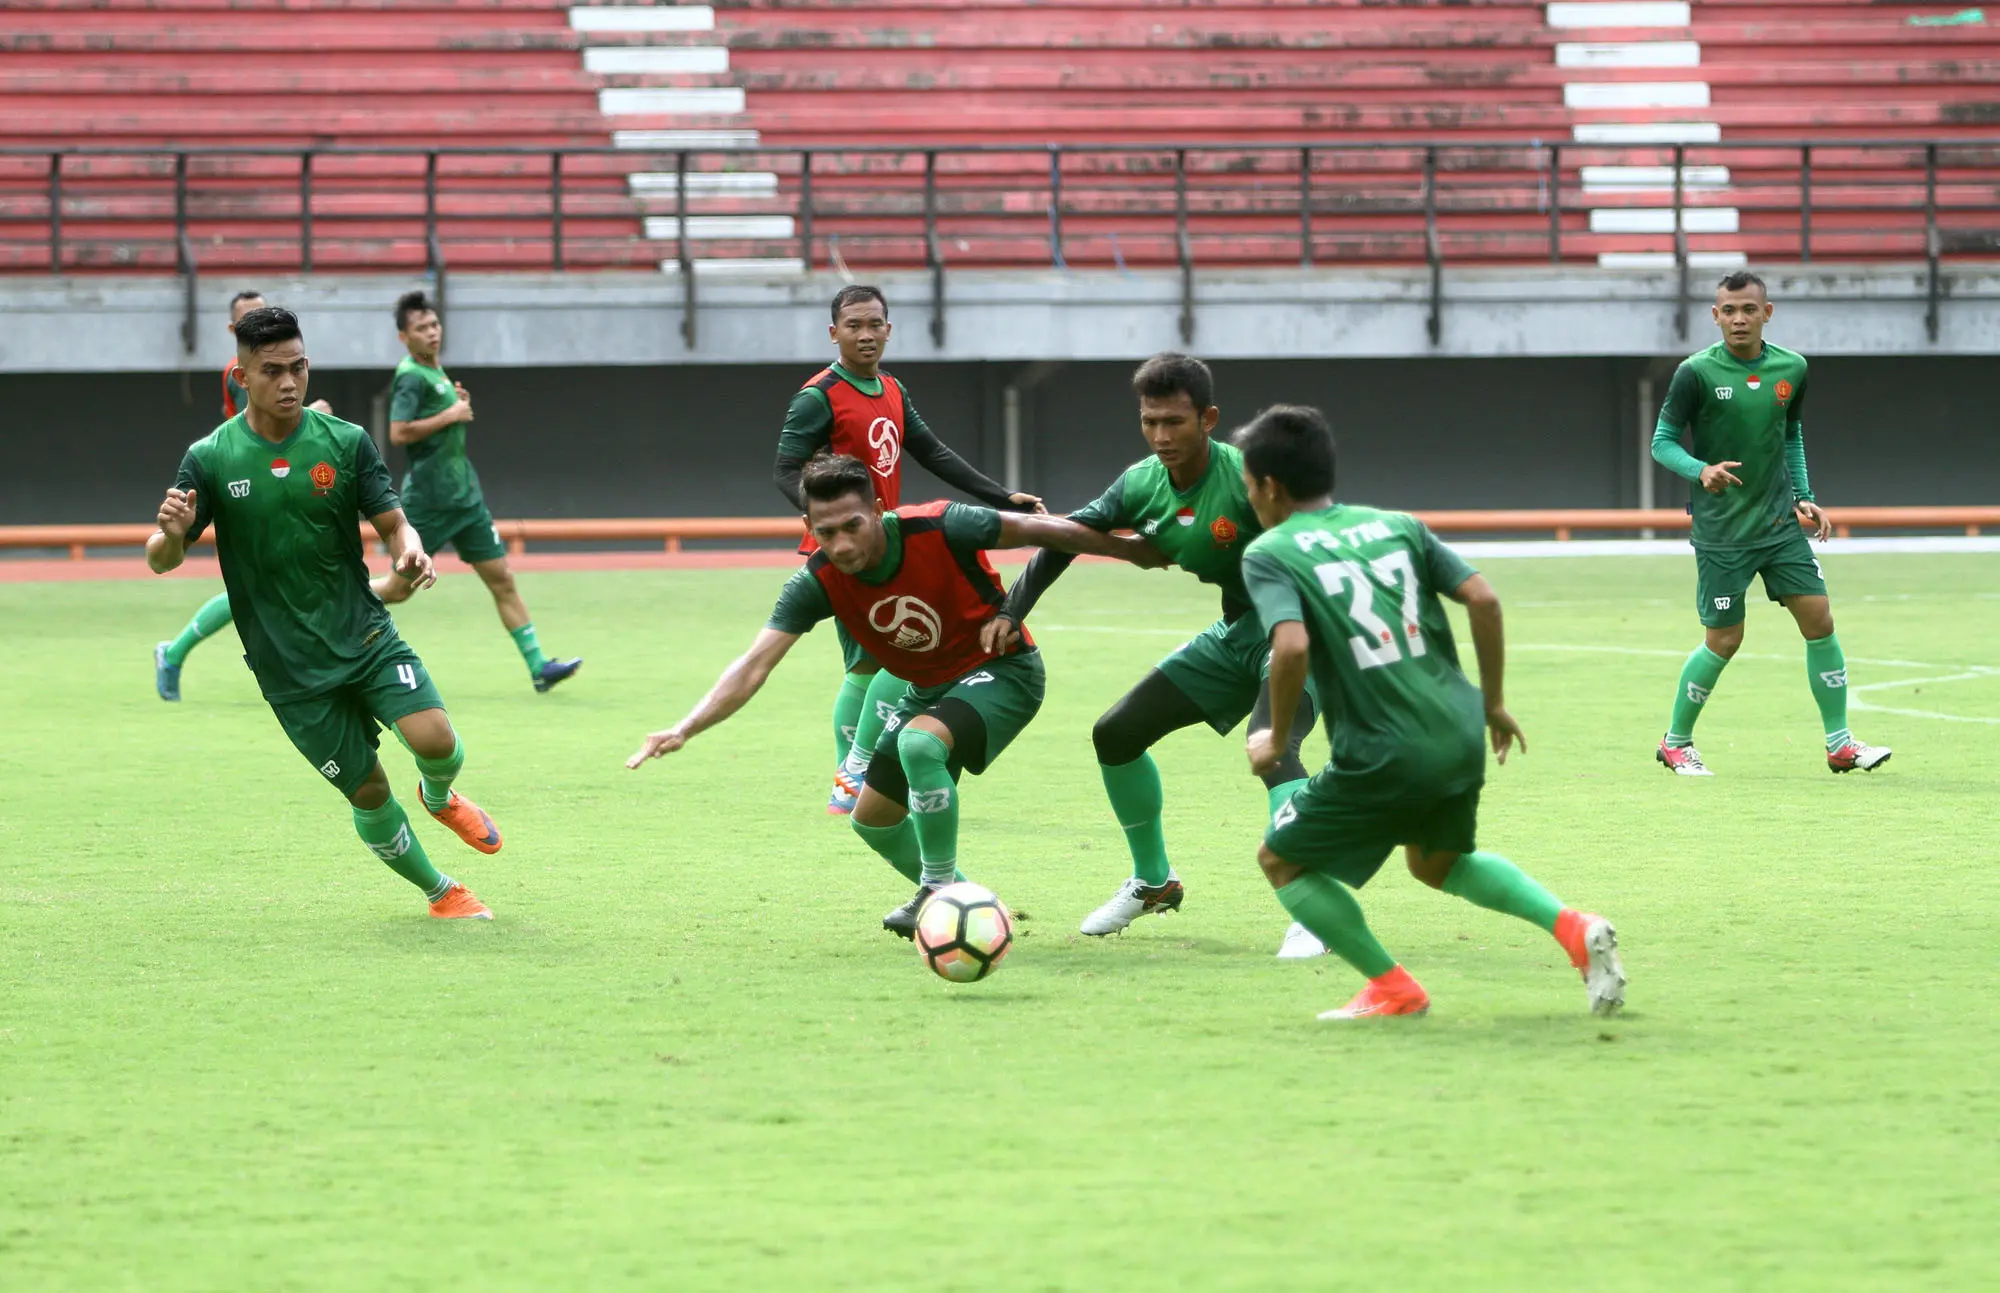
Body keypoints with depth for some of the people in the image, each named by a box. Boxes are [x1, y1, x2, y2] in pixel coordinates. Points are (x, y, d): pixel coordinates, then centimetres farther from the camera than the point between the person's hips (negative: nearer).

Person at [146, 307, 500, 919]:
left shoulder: (345, 442, -2)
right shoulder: (210, 460, -5)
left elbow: (393, 524, 2)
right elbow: (160, 560, -2)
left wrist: (411, 550, -23)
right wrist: (172, 535, -27)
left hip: (365, 636, 1)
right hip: (288, 666, -1)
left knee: (435, 740, -20)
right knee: (368, 794, 0)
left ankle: (439, 796, 18)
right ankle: (440, 892, 26)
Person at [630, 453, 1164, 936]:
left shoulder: (940, 529, -29)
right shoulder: (818, 582, -18)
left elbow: (1039, 530, -15)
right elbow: (753, 667, -21)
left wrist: (1133, 550, -3)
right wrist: (684, 730, -36)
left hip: (1002, 670, -6)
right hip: (929, 690, 6)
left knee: (919, 742, -33)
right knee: (873, 820, 9)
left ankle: (940, 894, -16)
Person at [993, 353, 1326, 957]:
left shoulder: (1248, 479, -27)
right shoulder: (1142, 484, -6)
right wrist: (1010, 613, -5)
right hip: (1234, 633, 8)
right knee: (1116, 733, 8)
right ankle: (1153, 882, 28)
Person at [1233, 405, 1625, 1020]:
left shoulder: (1268, 555, -2)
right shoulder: (1397, 525, 13)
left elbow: (1292, 646, -20)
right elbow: (1483, 600, 5)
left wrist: (1277, 739, -5)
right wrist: (1494, 703, 15)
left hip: (1385, 759, -6)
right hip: (1461, 735, 6)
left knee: (1282, 859, 15)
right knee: (1437, 862, 31)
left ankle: (1391, 988, 13)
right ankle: (1572, 926, 11)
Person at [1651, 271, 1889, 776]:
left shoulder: (1791, 368, 3)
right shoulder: (1696, 373, -12)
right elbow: (1663, 443, -7)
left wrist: (1804, 498, 10)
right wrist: (1701, 470, -25)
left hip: (1780, 523, 4)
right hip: (1721, 528, -4)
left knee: (1819, 620, -3)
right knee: (1724, 640, -2)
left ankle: (1840, 744, 7)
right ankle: (1675, 742, 19)